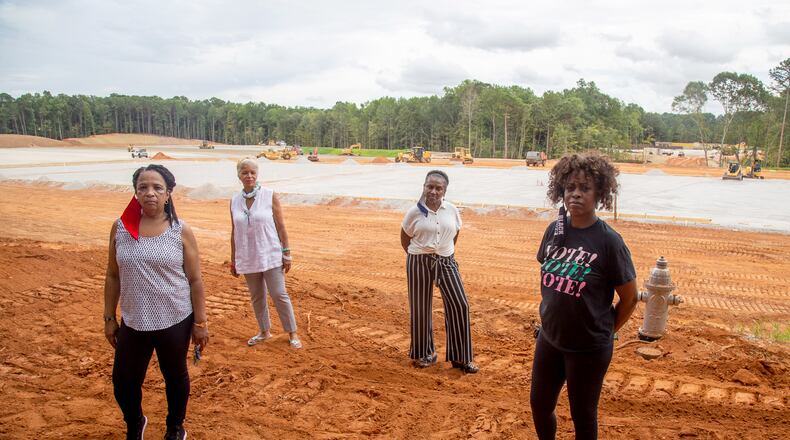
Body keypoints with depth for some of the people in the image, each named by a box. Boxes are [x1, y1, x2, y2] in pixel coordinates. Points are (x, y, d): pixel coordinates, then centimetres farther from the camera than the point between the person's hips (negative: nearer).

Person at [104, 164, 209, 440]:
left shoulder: (181, 231, -8)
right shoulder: (120, 228, -1)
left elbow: (194, 280, -4)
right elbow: (113, 276, 6)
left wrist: (200, 323, -4)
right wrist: (109, 318, 7)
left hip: (175, 322, -2)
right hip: (133, 323, 2)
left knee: (175, 377, 15)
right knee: (123, 383, 11)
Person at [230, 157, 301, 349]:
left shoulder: (270, 196, -8)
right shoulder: (234, 200, 2)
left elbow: (281, 226, -5)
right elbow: (234, 232, 8)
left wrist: (286, 254, -6)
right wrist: (233, 260, 11)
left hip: (270, 256, -3)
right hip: (247, 259, 4)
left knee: (279, 295, -1)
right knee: (257, 297, 14)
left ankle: (292, 333, 13)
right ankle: (264, 331, 31)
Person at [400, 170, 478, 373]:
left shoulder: (452, 210, -1)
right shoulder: (414, 212, -8)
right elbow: (404, 239, 5)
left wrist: (444, 253, 13)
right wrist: (419, 256, 6)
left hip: (446, 262, 3)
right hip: (419, 263, -2)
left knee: (459, 305, -3)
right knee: (420, 308, 7)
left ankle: (460, 357, 12)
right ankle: (423, 354, 28)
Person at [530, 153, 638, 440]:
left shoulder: (609, 241, -18)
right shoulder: (554, 230, -3)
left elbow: (630, 298, -9)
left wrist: (605, 331, 0)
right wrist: (551, 315, 10)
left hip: (589, 348, -5)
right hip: (549, 338, 5)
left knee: (582, 415, 14)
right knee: (540, 405, 18)